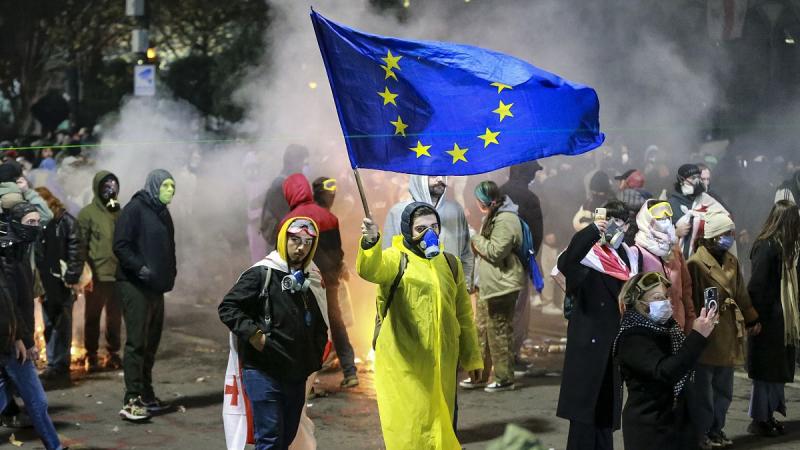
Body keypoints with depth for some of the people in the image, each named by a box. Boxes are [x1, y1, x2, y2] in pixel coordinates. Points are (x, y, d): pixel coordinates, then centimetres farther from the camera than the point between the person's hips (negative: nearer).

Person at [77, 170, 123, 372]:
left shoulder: (119, 212, 11)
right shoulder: (88, 213, -4)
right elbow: (80, 245, -7)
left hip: (118, 274, 4)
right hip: (97, 276, -4)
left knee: (115, 317, 10)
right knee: (92, 317, 3)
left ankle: (113, 354, 19)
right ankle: (91, 356, 10)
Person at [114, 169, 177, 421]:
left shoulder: (163, 214, 17)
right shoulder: (134, 209, -8)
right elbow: (120, 246, -15)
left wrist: (170, 274, 11)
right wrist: (141, 268, -24)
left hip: (155, 287, 8)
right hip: (134, 286, -8)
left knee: (151, 343, 11)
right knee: (137, 342, -11)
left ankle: (146, 396, 19)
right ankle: (131, 401, -12)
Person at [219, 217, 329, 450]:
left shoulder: (312, 280, 12)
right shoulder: (262, 273, -6)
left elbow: (320, 327, 24)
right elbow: (227, 307, -8)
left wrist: (315, 359, 12)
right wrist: (253, 334, -16)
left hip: (296, 375, 7)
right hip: (264, 372, -6)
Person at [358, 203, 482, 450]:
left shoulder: (450, 263, 11)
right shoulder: (396, 259, -5)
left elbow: (463, 314, 19)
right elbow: (369, 269, -30)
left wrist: (472, 358, 19)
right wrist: (370, 242, -51)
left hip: (442, 364, 5)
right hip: (403, 364, -5)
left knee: (441, 427, 13)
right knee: (408, 429, -2)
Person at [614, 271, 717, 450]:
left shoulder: (665, 327, 9)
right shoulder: (632, 338, -17)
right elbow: (666, 372, -31)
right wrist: (698, 336, -33)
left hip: (677, 419, 7)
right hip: (648, 428, -7)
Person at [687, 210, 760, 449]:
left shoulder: (732, 261, 11)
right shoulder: (696, 263, -14)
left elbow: (741, 295, 20)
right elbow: (689, 301, -14)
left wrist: (752, 320, 21)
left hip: (728, 334, 7)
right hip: (707, 334, -7)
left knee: (724, 389, 14)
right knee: (703, 390, 0)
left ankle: (716, 429, 26)